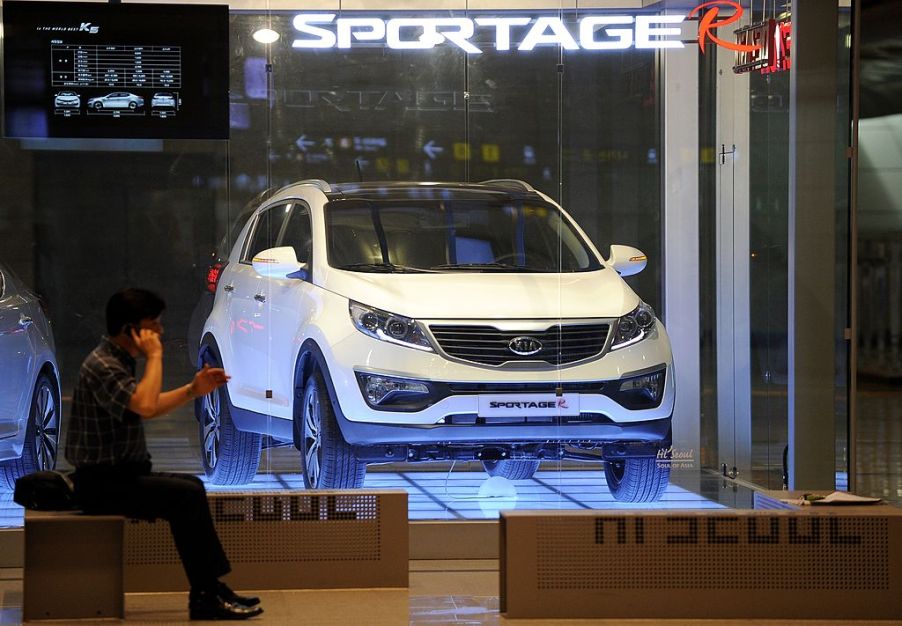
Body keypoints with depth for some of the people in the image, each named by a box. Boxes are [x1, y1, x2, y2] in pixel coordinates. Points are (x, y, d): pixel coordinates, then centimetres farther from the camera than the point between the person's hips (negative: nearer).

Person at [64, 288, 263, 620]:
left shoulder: (117, 361, 14)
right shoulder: (101, 366, -19)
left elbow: (147, 407, 27)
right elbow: (144, 405, -33)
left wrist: (193, 390, 15)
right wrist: (155, 356, -22)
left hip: (117, 474, 11)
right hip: (101, 483, -11)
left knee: (192, 487, 12)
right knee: (187, 496, -18)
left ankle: (209, 591, 8)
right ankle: (206, 594, -12)